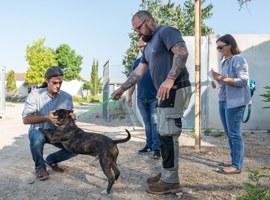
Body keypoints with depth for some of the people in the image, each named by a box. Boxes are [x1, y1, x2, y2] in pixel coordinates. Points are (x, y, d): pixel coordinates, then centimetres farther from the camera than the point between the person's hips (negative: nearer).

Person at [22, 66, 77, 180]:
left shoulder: (67, 97, -10)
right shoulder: (35, 94, -20)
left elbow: (70, 114, -5)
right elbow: (25, 119, -23)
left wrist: (72, 117, -31)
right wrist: (47, 118, -38)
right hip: (38, 131, -3)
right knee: (37, 137, -38)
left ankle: (51, 160, 13)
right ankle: (40, 166, -8)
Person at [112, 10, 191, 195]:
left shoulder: (166, 32, -6)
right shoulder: (149, 46, 23)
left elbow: (182, 52, -23)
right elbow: (139, 72, 22)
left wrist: (170, 79, -32)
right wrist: (122, 89, 19)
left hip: (176, 91, -10)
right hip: (165, 93, 10)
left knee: (169, 135, -8)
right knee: (164, 134, 12)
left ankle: (171, 181, 1)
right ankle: (166, 173, 22)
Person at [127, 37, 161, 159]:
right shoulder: (137, 62, 13)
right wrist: (129, 96, 13)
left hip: (155, 97, -4)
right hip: (141, 98, 5)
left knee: (155, 122, -6)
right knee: (147, 123, 11)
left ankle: (157, 147, -3)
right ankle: (149, 145, 19)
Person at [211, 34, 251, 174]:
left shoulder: (238, 60, -9)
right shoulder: (224, 62, 15)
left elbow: (244, 81, -18)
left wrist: (222, 78, -21)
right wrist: (217, 82, 4)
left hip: (235, 102, -9)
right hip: (223, 101, 9)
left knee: (234, 134, -5)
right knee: (229, 133, 13)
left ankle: (237, 166, 3)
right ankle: (234, 160, 24)